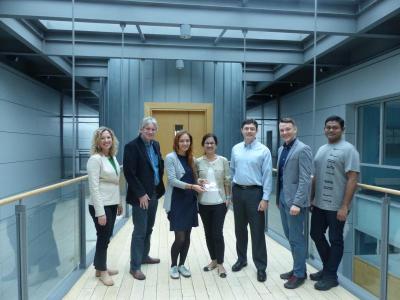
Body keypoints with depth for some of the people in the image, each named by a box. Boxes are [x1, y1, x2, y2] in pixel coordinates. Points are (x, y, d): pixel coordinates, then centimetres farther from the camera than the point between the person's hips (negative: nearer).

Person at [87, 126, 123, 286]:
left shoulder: (113, 157, 8)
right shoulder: (95, 159, -15)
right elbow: (94, 187, -19)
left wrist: (119, 202, 16)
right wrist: (100, 212, -21)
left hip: (112, 204, 7)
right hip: (101, 205, -7)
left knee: (106, 237, 17)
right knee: (103, 237, 6)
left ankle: (101, 267, 34)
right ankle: (102, 271, 25)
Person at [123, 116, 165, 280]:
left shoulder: (155, 145, 8)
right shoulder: (132, 146, -14)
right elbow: (129, 173, -17)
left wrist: (158, 187, 6)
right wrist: (141, 194, -18)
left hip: (154, 193, 7)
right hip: (140, 195, -7)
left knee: (148, 228, 18)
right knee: (140, 231, 0)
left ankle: (144, 256, 35)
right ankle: (135, 266, 13)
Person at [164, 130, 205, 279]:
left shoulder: (190, 158, 10)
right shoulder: (170, 157, -9)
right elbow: (172, 180, -17)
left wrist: (199, 183, -3)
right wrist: (192, 186, -24)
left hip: (190, 201, 6)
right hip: (176, 202, -6)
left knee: (187, 236, 10)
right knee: (179, 237, -3)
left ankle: (181, 264, 29)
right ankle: (173, 266, 21)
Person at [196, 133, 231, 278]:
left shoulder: (223, 160, -2)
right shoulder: (198, 162, 1)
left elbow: (227, 181, 1)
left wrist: (228, 198, -2)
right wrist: (198, 182, -15)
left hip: (219, 202, -2)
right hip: (204, 203, 2)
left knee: (217, 233, 0)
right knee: (208, 233, 12)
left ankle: (220, 263, 16)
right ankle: (213, 260, 30)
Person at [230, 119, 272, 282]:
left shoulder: (264, 150, -7)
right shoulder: (235, 149, 5)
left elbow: (267, 175, -9)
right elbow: (232, 170, 11)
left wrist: (265, 198, -13)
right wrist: (231, 191, 10)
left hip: (255, 192, -4)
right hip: (237, 191, 4)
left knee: (257, 230, 2)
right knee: (240, 228, 16)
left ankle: (261, 266, 17)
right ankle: (241, 259, 34)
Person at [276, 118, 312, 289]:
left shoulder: (302, 149, -13)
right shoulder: (281, 149, 12)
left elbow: (305, 180, -18)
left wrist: (297, 203, -22)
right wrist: (278, 197, 15)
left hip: (294, 201, -8)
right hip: (283, 199, 8)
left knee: (297, 238, 4)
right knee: (290, 237, 17)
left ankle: (300, 274, 21)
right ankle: (297, 268, 33)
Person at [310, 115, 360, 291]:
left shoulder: (348, 149, -11)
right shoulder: (321, 149, 11)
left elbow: (352, 180, -16)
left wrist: (344, 206, -19)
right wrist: (311, 198, 14)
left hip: (336, 206, -7)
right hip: (319, 204, 7)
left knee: (335, 240, 7)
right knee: (316, 234, 16)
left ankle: (331, 276, 24)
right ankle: (327, 267, 36)